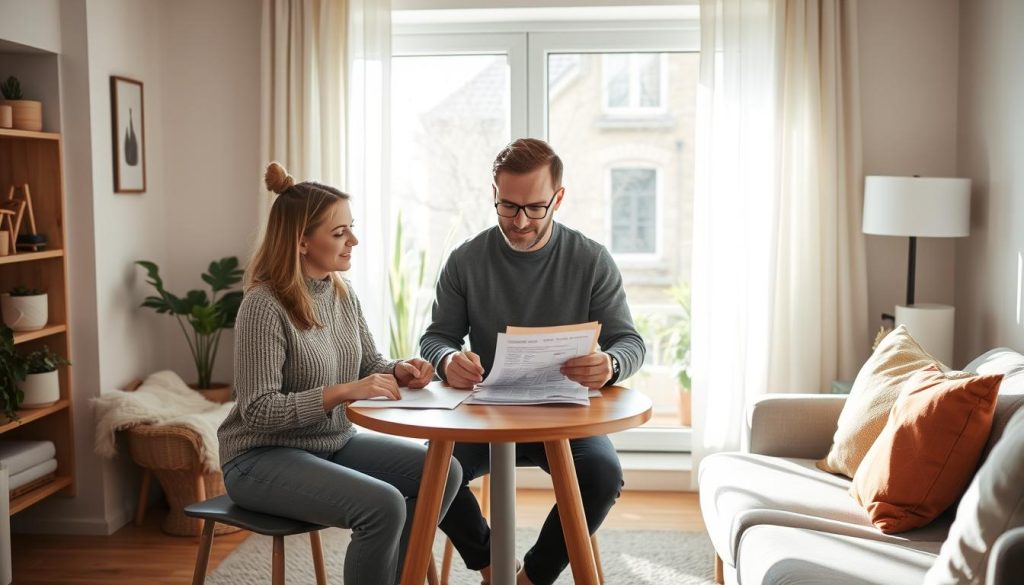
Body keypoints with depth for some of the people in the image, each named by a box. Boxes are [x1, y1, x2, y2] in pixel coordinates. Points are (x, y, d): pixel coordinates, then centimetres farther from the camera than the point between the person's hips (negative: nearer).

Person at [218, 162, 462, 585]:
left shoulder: (342, 292, 3)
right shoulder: (265, 305, -19)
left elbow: (369, 364, 13)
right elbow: (259, 411, -22)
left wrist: (398, 372, -10)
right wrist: (344, 392, -30)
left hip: (336, 442, 8)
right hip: (263, 458, -7)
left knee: (442, 470, -7)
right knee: (383, 505, -28)